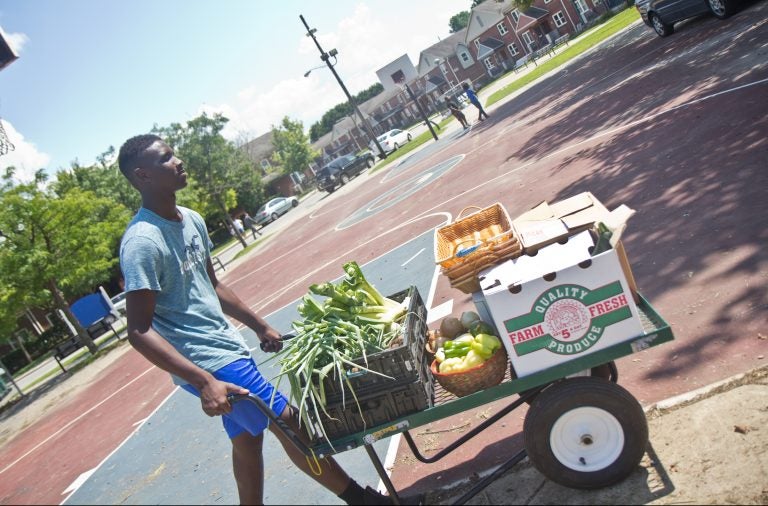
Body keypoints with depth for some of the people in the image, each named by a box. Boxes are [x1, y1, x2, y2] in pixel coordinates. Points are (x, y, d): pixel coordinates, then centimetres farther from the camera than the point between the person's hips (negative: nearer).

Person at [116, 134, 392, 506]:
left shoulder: (191, 220, 7)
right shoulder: (143, 241, -20)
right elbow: (139, 331, -22)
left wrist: (260, 326, 20)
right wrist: (203, 381, -30)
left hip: (227, 347, 8)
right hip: (209, 362, -8)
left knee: (247, 438, 19)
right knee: (289, 423, -1)